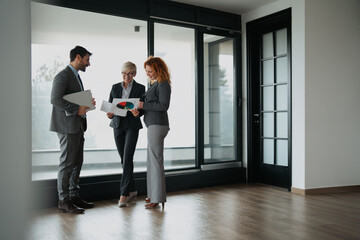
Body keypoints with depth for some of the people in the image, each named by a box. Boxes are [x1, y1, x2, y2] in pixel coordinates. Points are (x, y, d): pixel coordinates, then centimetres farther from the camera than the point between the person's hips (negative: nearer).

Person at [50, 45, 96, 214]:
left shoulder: (76, 76, 20)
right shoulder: (63, 76, -11)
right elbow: (56, 99, -22)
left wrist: (87, 102, 8)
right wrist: (77, 109, -20)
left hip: (77, 126, 10)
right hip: (67, 126, -10)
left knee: (77, 162, 12)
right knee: (67, 163, -5)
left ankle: (74, 196, 21)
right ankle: (63, 201, 4)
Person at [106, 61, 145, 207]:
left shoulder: (140, 88, 2)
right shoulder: (115, 87, 11)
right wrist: (110, 114, -13)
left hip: (132, 125, -4)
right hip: (118, 125, 4)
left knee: (127, 158, -14)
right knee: (124, 159, 8)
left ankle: (124, 193, -12)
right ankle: (131, 190, 22)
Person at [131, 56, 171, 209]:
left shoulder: (163, 84, -9)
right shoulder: (155, 84, 20)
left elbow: (164, 105, -19)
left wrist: (143, 105, -15)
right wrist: (139, 111, 6)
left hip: (158, 125, -10)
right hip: (153, 125, 10)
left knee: (156, 161, -8)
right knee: (152, 160, 14)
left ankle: (158, 198, -2)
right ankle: (153, 194, 23)